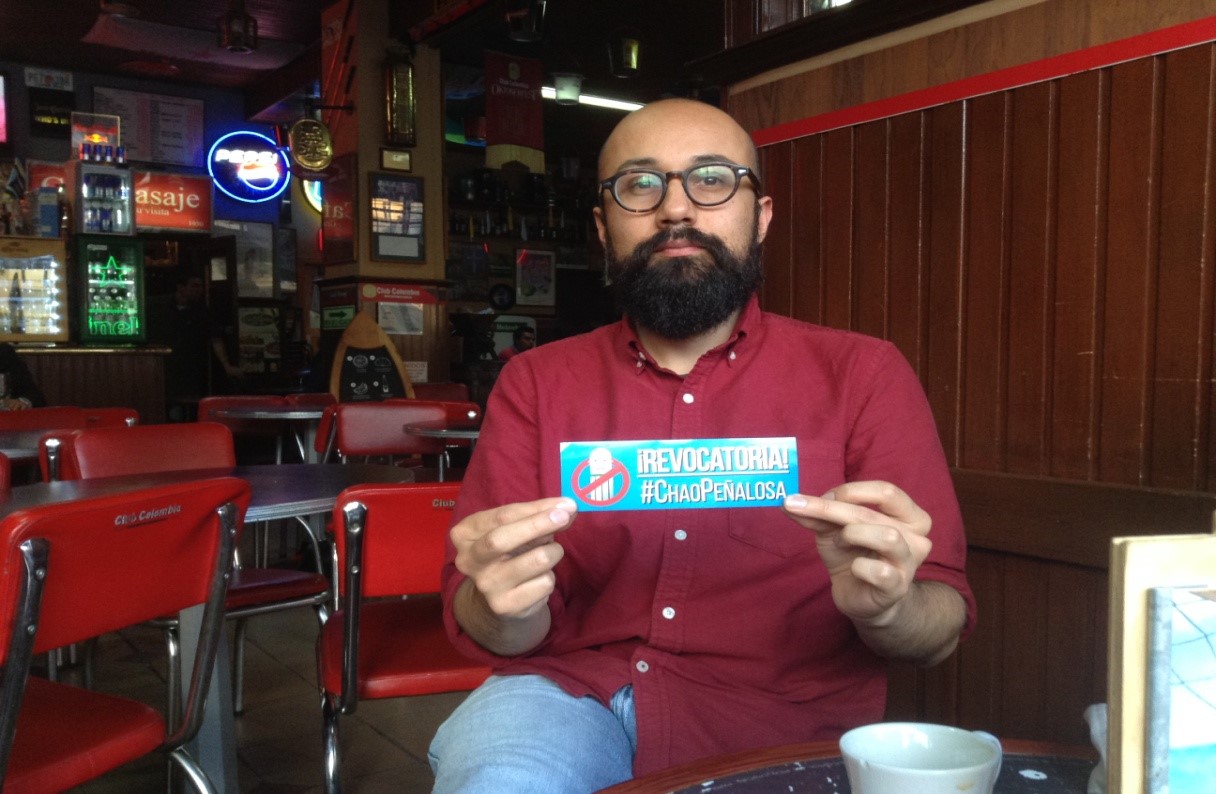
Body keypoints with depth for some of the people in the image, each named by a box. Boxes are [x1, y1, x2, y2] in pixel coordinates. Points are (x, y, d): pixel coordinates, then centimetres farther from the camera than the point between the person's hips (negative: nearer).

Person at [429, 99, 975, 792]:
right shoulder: (535, 384, 6)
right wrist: (504, 609, -21)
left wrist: (886, 608, -23)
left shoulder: (862, 374, 1)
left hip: (780, 728, 4)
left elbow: (939, 633, 0)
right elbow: (484, 629, 3)